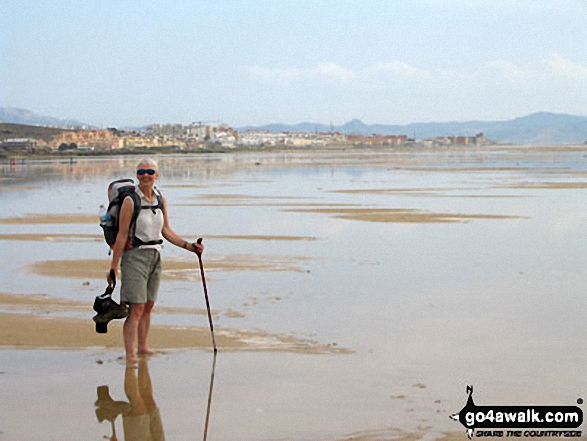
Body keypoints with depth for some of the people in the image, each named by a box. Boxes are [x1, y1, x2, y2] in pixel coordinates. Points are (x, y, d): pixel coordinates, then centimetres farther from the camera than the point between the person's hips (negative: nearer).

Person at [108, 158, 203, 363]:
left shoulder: (161, 199, 6)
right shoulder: (131, 201, -12)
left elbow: (166, 231, 14)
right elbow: (122, 235, -11)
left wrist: (188, 246, 7)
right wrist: (114, 266, -10)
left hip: (155, 256, 6)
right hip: (135, 256, -6)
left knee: (148, 306, 14)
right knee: (136, 308, -10)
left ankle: (143, 347, 26)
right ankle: (130, 354, -7)